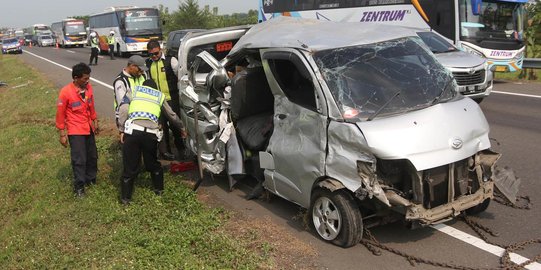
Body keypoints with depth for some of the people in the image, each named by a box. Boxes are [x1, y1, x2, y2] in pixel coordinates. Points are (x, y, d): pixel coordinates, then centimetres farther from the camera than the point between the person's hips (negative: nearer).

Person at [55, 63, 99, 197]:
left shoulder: (88, 87, -3)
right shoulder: (66, 92, -19)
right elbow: (60, 114, -12)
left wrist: (95, 122, 17)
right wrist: (62, 134, -10)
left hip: (88, 129, 6)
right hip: (75, 131, -6)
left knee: (92, 156, 16)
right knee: (79, 159, -3)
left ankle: (91, 179, 36)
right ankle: (79, 186, 13)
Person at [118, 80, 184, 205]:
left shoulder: (134, 89, 20)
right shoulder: (160, 95, 24)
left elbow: (123, 109, 4)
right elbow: (172, 116, 34)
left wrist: (123, 129, 6)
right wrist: (181, 128, 50)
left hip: (132, 130, -1)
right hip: (151, 133, 1)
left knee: (130, 167, 8)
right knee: (153, 164, 24)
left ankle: (125, 198, 16)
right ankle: (159, 189, 37)